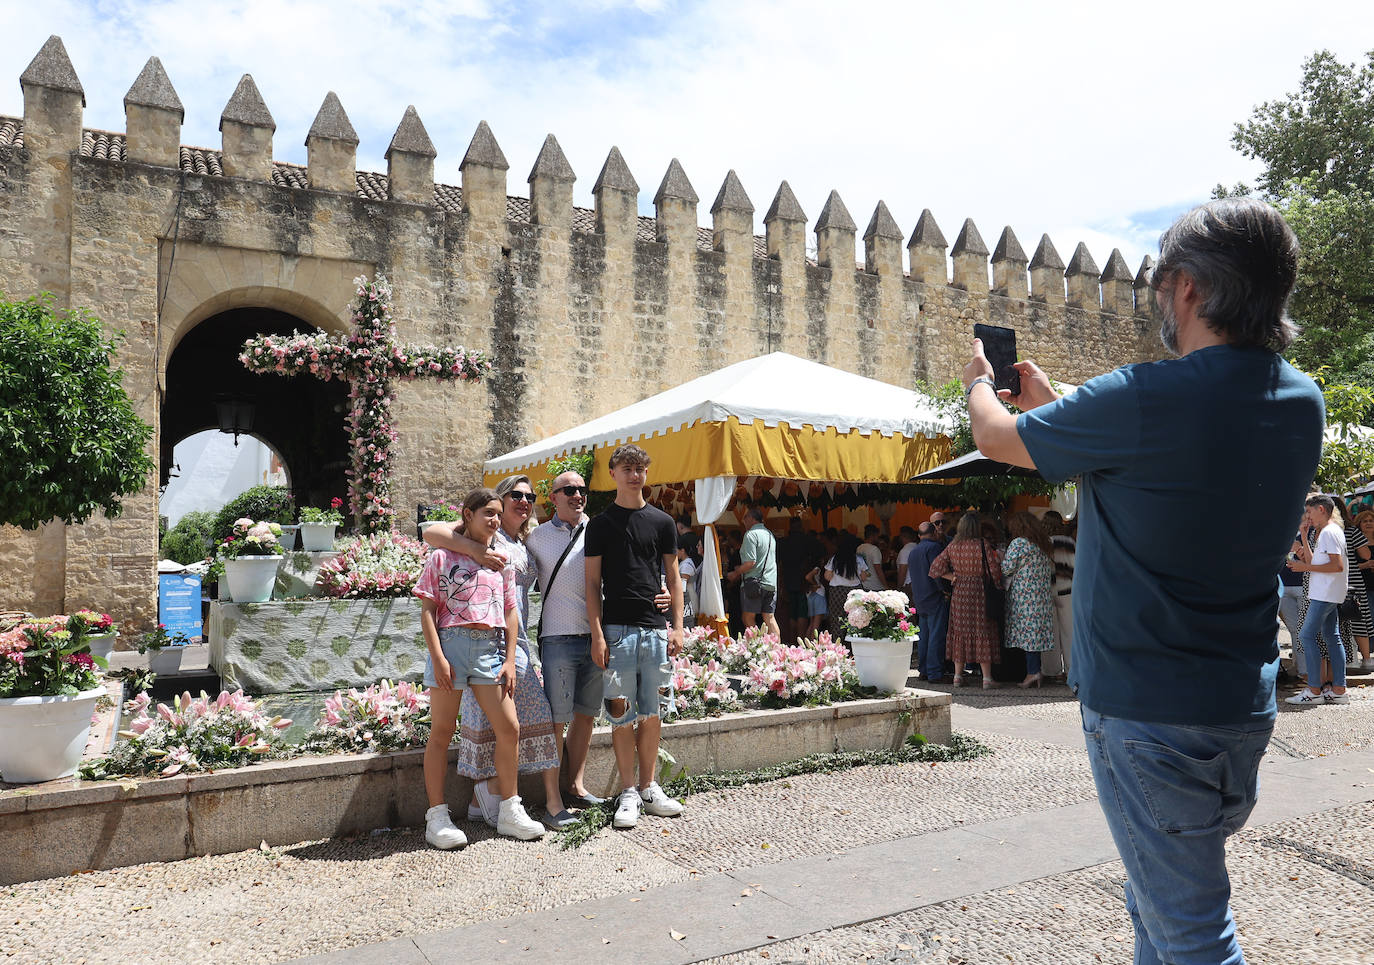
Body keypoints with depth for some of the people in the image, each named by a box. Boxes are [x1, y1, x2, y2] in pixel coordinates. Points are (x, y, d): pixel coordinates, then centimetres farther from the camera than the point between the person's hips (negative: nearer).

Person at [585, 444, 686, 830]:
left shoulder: (662, 522, 10)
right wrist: (597, 634, -7)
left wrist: (677, 626, 3)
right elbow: (593, 583, 2)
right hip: (616, 629, -2)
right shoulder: (600, 524, 4)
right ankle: (628, 793, 11)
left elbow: (673, 578, 12)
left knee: (652, 714, 8)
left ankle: (649, 788, 20)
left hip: (656, 629, 2)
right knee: (622, 715, 0)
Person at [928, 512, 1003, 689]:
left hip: (959, 593, 4)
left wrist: (953, 577, 7)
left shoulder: (953, 546, 2)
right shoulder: (984, 545, -10)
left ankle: (958, 675, 14)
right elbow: (994, 571, -8)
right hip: (979, 593, -4)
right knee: (983, 634, 2)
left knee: (960, 633, 11)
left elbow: (936, 567, 2)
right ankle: (987, 678, 3)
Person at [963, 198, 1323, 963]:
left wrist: (979, 383, 16)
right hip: (1244, 706, 8)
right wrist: (1050, 400, 23)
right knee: (1161, 898, 25)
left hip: (1146, 708, -8)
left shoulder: (1145, 401, -23)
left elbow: (997, 438, -7)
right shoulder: (1301, 404, 0)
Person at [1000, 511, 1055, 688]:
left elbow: (1007, 568, -10)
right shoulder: (1043, 544, 14)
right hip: (1043, 594, 7)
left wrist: (1001, 560, 10)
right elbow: (1051, 570, 19)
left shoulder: (1018, 543, -9)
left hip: (1024, 596, -7)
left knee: (1027, 631, -6)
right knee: (1037, 631, 7)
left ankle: (1033, 672, -9)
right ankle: (1034, 670, 7)